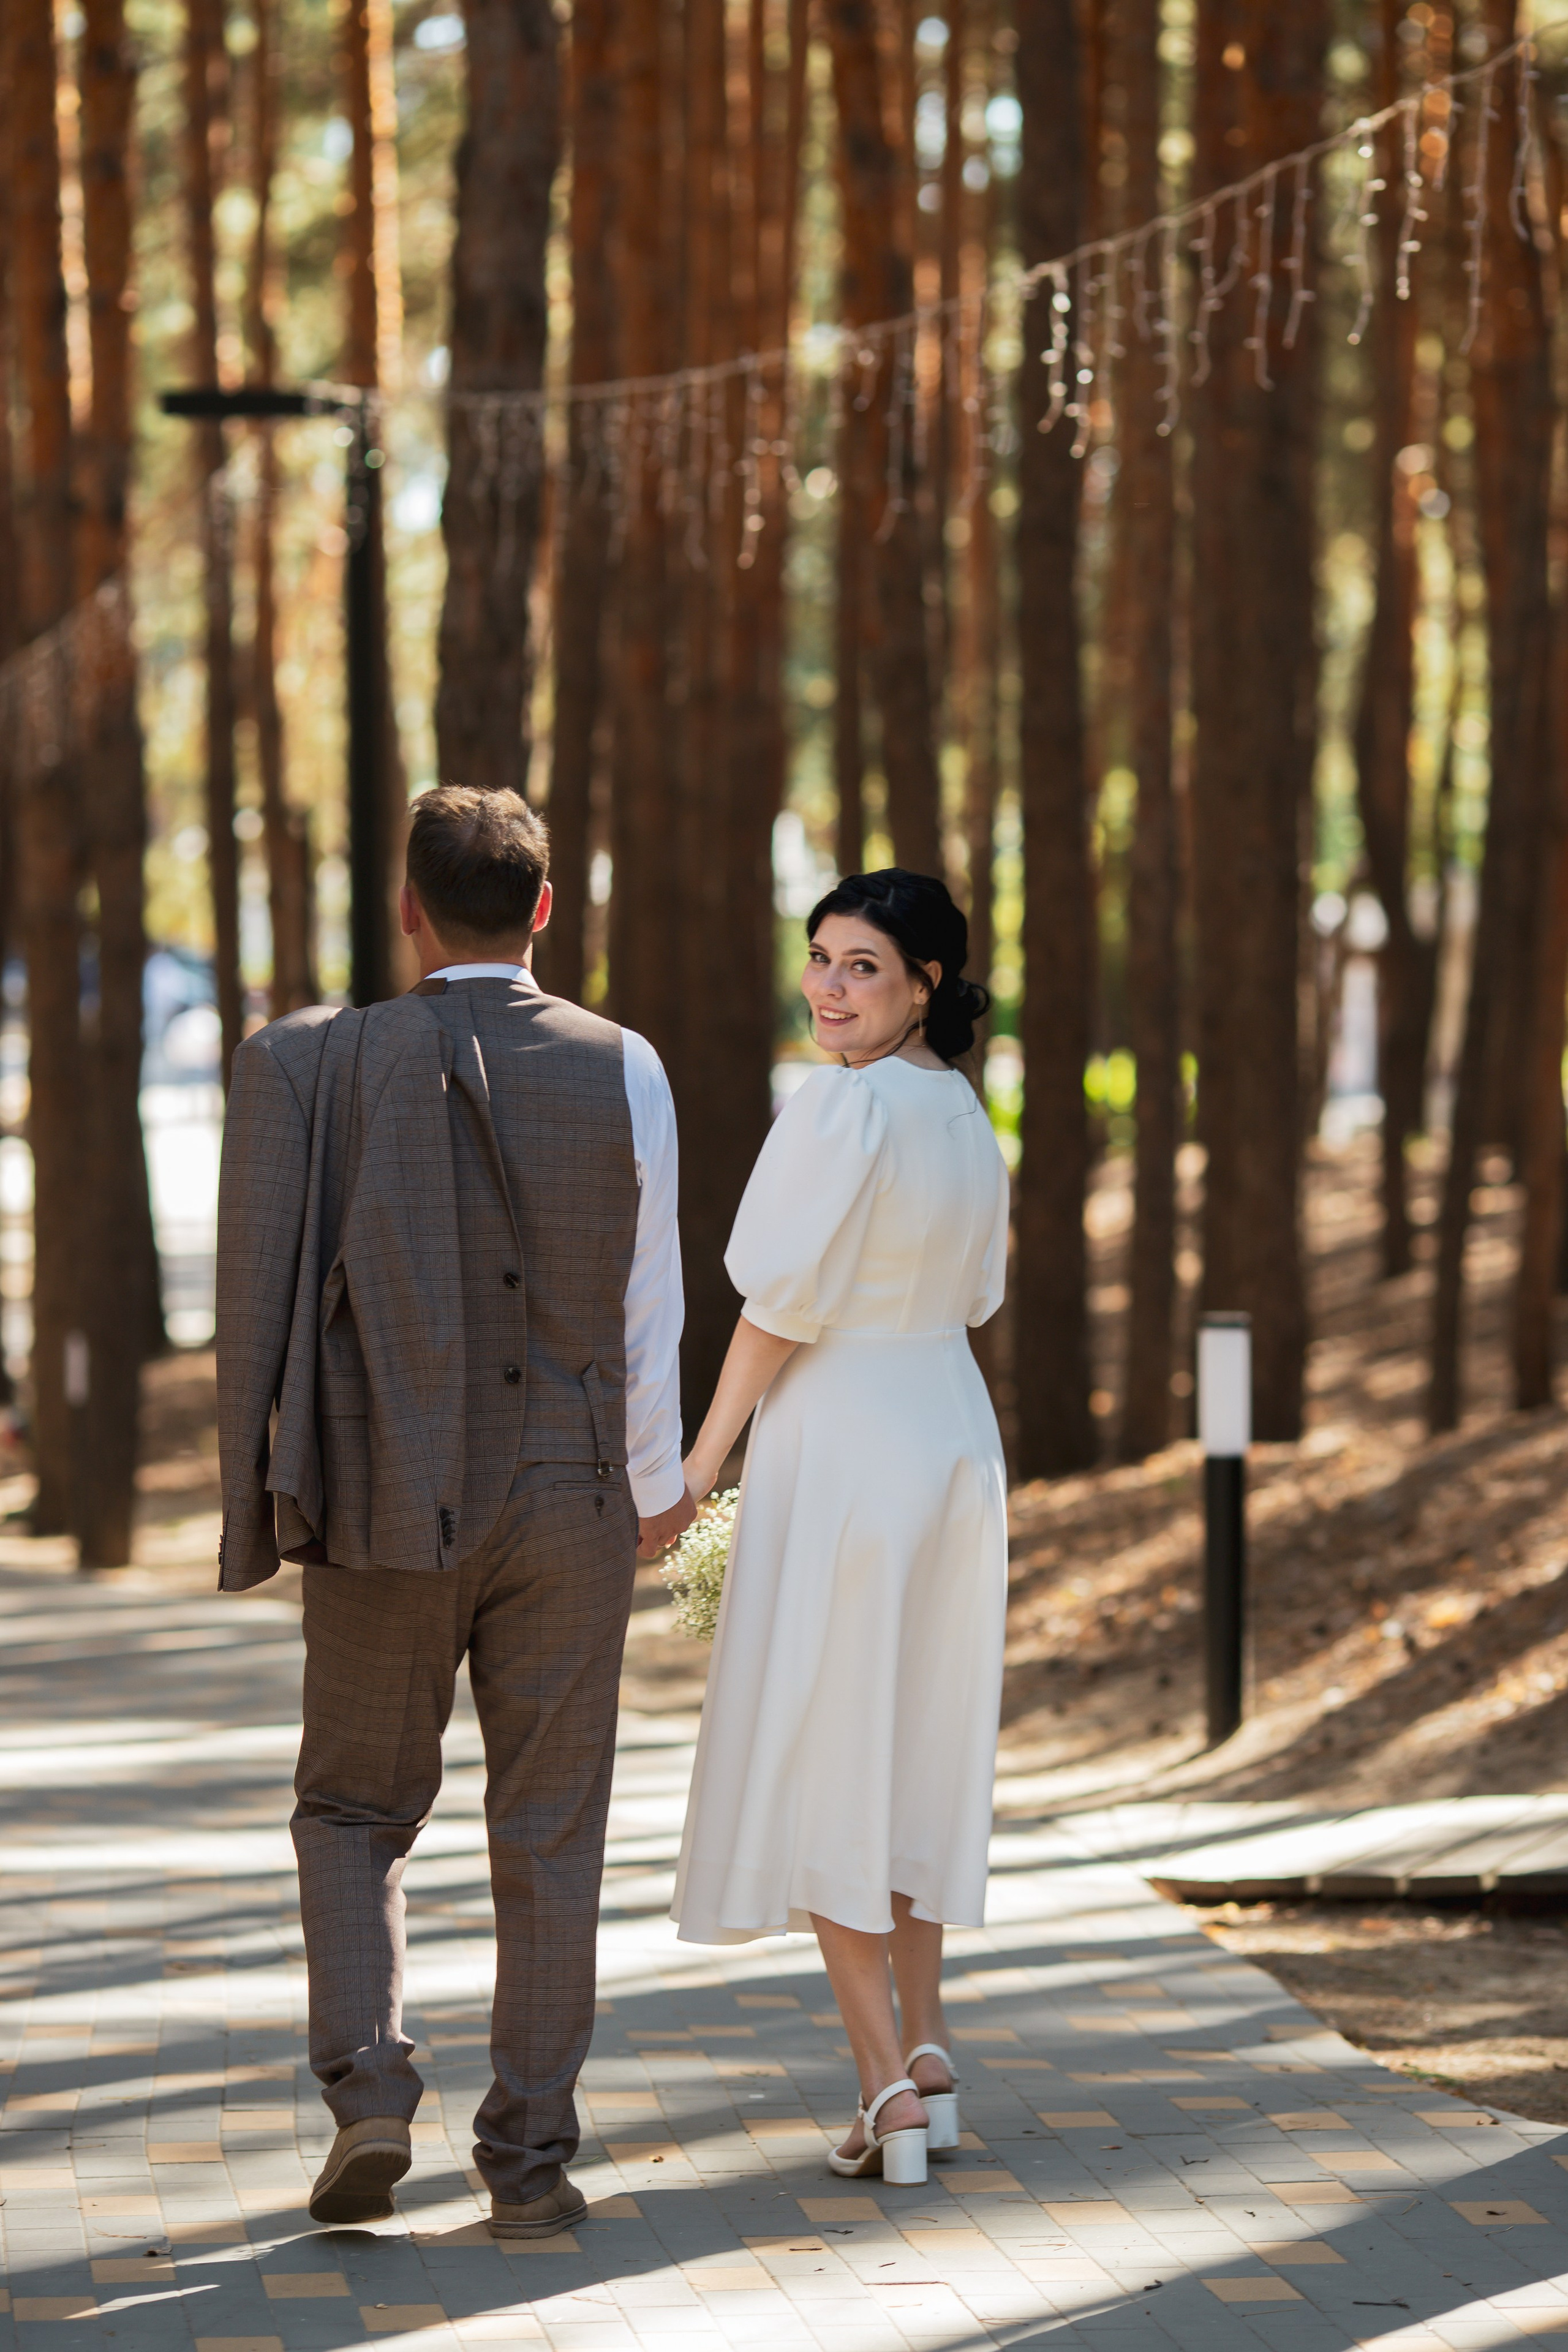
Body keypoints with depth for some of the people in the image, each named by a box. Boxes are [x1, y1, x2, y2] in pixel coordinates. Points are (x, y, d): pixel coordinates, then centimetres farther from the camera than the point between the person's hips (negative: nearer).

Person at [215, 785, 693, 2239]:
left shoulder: (318, 1066, -4)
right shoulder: (622, 1071, -3)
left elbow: (268, 1299, -5)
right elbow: (648, 1308, 1)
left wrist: (263, 1498, 4)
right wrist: (656, 1485, 15)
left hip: (385, 1514, 0)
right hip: (571, 1504, 0)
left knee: (355, 1809, 15)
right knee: (548, 1834, 8)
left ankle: (367, 2090, -3)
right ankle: (530, 2160, 9)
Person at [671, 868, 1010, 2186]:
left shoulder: (844, 1110, -17)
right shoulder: (966, 1114, 8)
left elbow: (783, 1303, -15)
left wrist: (706, 1458, -9)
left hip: (839, 1441, -8)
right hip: (954, 1433, 8)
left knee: (816, 1762, 0)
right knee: (920, 1751, 16)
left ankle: (889, 2089, -2)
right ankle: (927, 2057, 19)